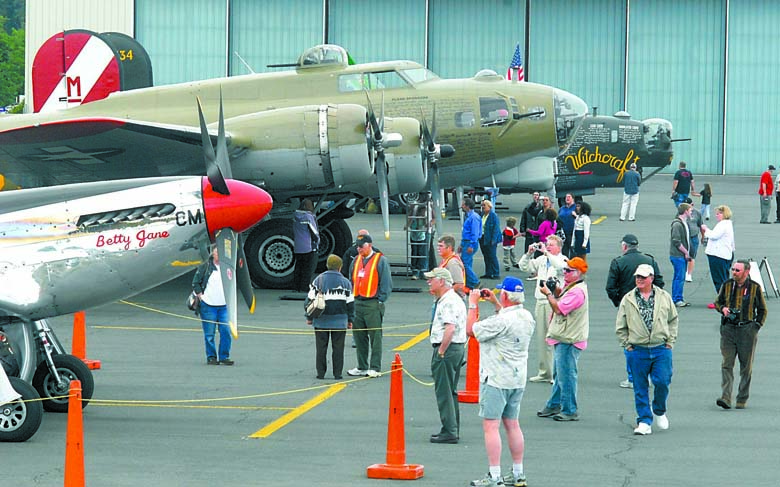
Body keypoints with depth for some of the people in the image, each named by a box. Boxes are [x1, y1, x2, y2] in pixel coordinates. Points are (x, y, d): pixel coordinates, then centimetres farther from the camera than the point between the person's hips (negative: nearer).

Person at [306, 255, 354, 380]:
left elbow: (310, 299, 1)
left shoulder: (318, 280, 0)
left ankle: (321, 373, 7)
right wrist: (350, 320, 14)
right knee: (338, 348, 5)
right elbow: (350, 303, 4)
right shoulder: (345, 282, 1)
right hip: (339, 321, 0)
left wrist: (309, 317, 10)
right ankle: (337, 373, 4)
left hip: (321, 321, 0)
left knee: (321, 348, 7)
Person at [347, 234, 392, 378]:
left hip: (373, 304, -6)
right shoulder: (356, 261, 15)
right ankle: (362, 367, 17)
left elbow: (386, 282, -5)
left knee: (375, 337, -4)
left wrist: (380, 300, -9)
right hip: (357, 303, 6)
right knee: (359, 336, 9)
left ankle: (375, 368, -2)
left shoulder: (380, 260, -4)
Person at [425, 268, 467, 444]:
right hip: (457, 348, 11)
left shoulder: (449, 302, -17)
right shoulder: (453, 299, 17)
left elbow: (450, 329, -27)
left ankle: (449, 432, -7)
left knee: (444, 391, -7)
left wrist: (441, 351, -20)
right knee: (450, 391, 16)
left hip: (447, 350, -11)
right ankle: (453, 429, 22)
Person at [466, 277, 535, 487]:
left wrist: (473, 304, -1)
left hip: (496, 380, -9)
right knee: (512, 424, 16)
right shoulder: (527, 317, 5)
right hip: (517, 380, 9)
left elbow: (471, 329, -13)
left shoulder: (500, 321, -22)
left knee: (490, 426, -6)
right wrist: (495, 304, 27)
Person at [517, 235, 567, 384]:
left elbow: (560, 266, -24)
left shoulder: (562, 259, -1)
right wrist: (529, 253, 3)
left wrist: (546, 252, -21)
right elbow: (524, 267, 17)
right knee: (541, 337, 9)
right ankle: (544, 373, 15)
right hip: (541, 302, 7)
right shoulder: (542, 260, 16)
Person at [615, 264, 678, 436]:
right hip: (637, 351, 0)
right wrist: (627, 345, 1)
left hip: (661, 350, 0)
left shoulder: (664, 297, 6)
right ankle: (644, 422, 9)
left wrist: (670, 341, 5)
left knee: (662, 382, -7)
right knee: (640, 388, 2)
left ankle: (659, 411, 20)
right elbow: (620, 327, 8)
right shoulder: (628, 299, 3)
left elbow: (673, 320, 14)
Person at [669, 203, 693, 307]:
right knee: (679, 278, -7)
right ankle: (677, 300, -2)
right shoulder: (677, 224, -16)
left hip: (683, 256, 10)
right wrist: (686, 252, -13)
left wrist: (687, 253, 12)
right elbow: (676, 241, -20)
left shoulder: (685, 223, 14)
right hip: (678, 256, -10)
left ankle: (678, 299, 18)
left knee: (680, 278, 12)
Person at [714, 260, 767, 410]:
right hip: (728, 328, 1)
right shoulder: (727, 285, 6)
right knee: (727, 364, -9)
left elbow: (762, 310, 9)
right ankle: (726, 397, -15)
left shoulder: (755, 287, 1)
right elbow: (718, 302, 20)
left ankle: (742, 399, 13)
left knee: (746, 366, 4)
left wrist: (757, 326, -2)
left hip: (747, 330, -1)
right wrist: (722, 308, -3)